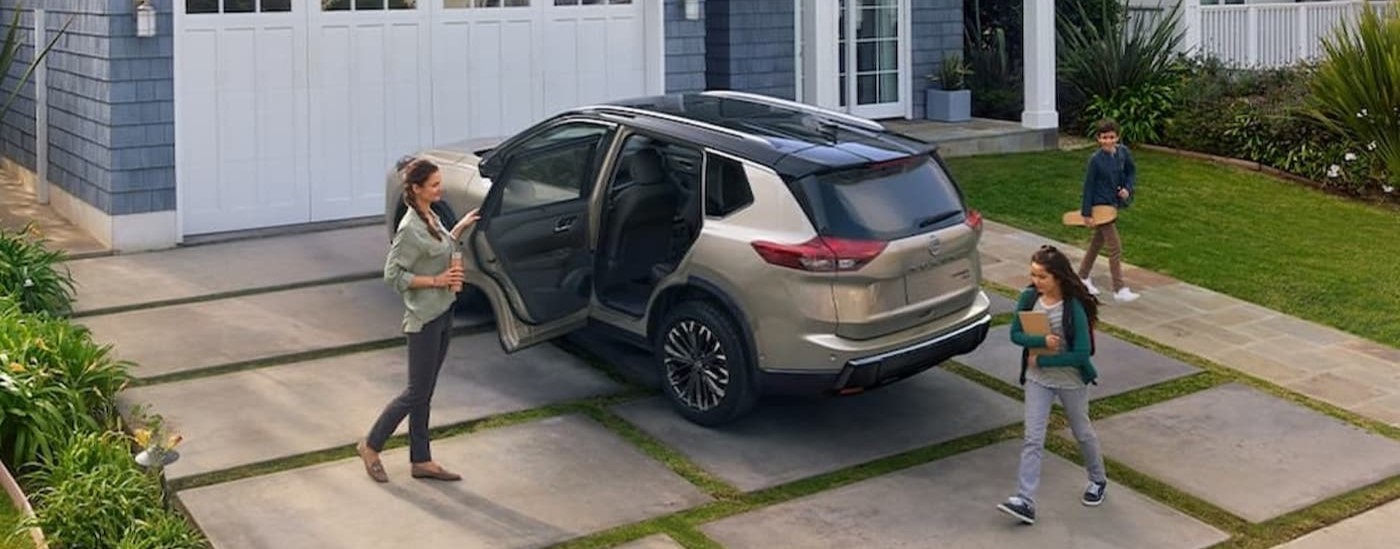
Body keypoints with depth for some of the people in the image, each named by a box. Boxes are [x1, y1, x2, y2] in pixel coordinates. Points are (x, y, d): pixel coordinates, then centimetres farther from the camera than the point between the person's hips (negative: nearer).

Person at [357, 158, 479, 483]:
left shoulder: (431, 218, 6)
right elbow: (392, 273, -19)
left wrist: (460, 228, 13)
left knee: (425, 394, 14)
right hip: (424, 319, -9)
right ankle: (371, 446, 17)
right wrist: (435, 281, -21)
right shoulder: (410, 229, -20)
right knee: (417, 392, 0)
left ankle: (421, 461, 21)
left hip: (443, 314, 9)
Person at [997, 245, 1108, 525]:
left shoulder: (1074, 307, -23)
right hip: (1037, 379, 3)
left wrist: (1041, 360, -20)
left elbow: (1081, 353, -24)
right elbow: (1015, 334, -6)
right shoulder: (1029, 298, -9)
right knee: (1032, 439, -5)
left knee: (1082, 432, 18)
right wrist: (1042, 341, -25)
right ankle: (1025, 501, -9)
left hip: (1071, 380, -3)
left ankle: (1098, 481, 42)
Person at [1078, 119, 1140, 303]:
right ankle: (1120, 290, -5)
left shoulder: (1123, 152, -4)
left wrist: (1128, 188, -7)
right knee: (1115, 247, -8)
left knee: (1098, 242, 20)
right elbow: (1088, 186, -14)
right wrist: (1086, 213, -13)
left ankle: (1083, 277, 37)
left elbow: (1131, 172, 12)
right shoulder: (1096, 159, -18)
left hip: (1113, 203, 6)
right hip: (1100, 205, -6)